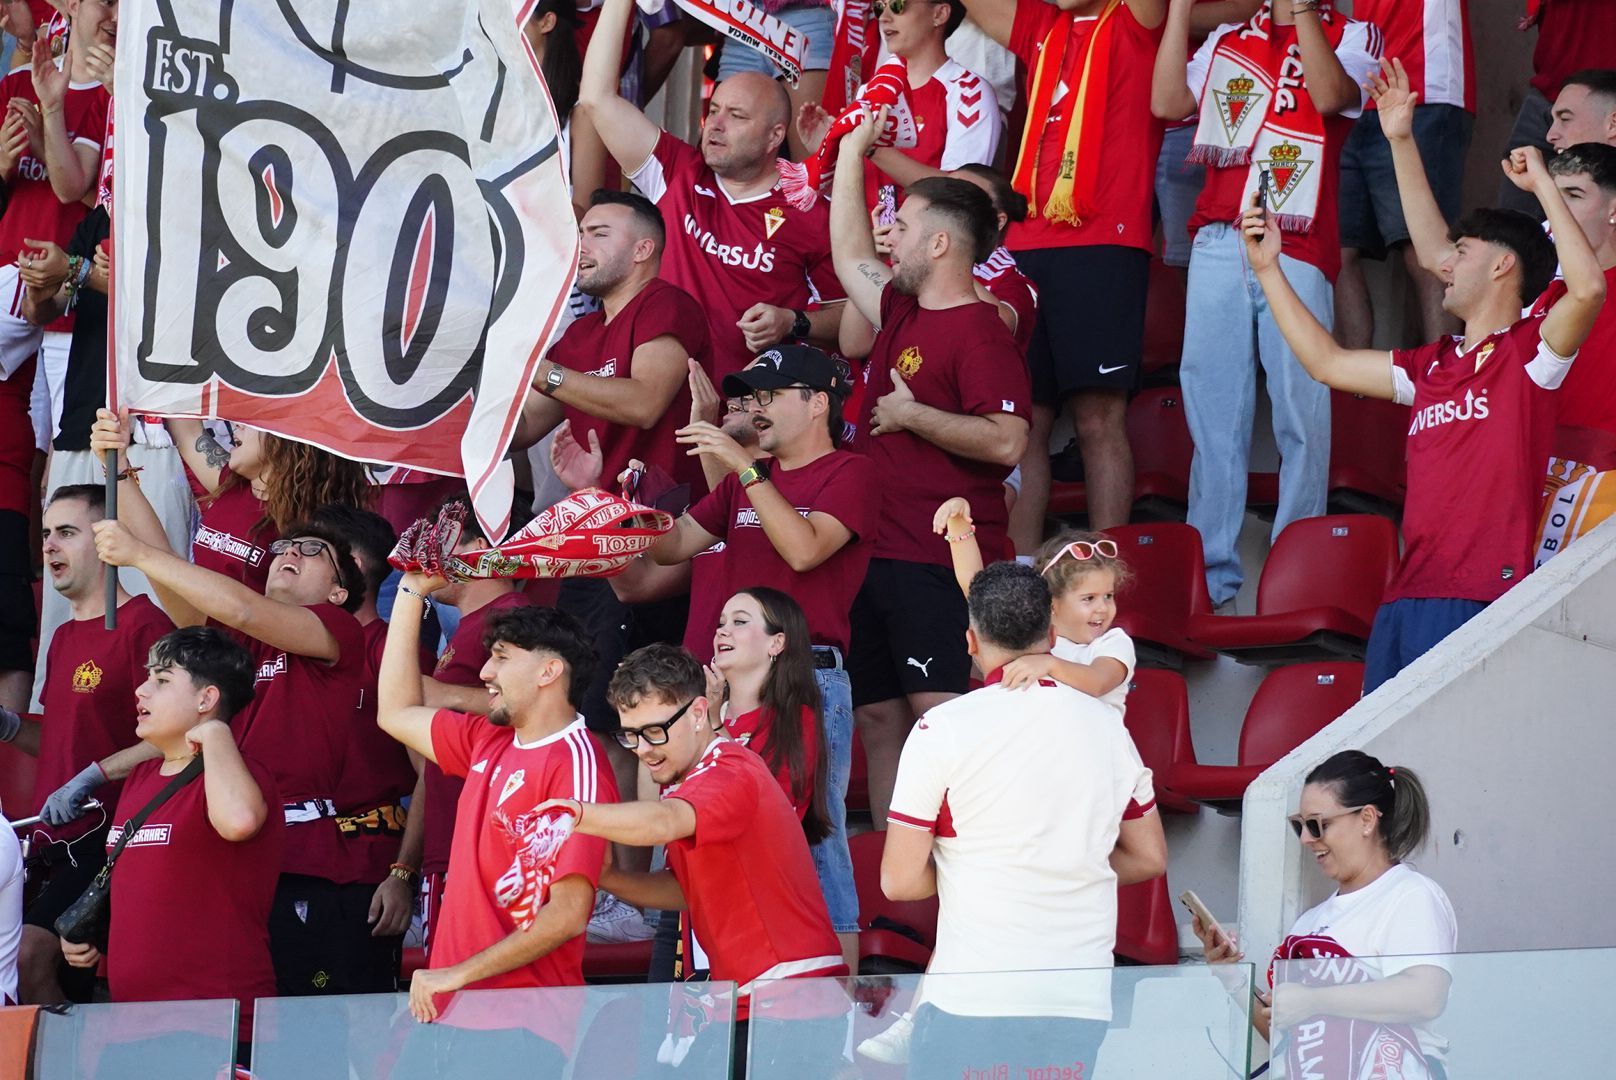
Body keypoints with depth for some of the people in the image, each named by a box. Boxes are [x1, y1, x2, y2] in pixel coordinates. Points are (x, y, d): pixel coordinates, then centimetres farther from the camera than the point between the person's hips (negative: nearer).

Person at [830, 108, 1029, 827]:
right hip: (878, 555, 10)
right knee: (878, 720, 10)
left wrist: (911, 416, -14)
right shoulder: (900, 311, 15)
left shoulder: (979, 332, -12)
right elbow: (850, 258, 32)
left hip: (939, 564, -10)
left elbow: (1007, 442, -23)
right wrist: (852, 150, 31)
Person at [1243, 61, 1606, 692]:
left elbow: (1588, 287, -18)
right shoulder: (1433, 367, 22)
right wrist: (1268, 268, 31)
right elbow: (1327, 362, 30)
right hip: (1407, 599, 8)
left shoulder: (1529, 352, 0)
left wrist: (1544, 186, -10)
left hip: (1486, 601, -8)